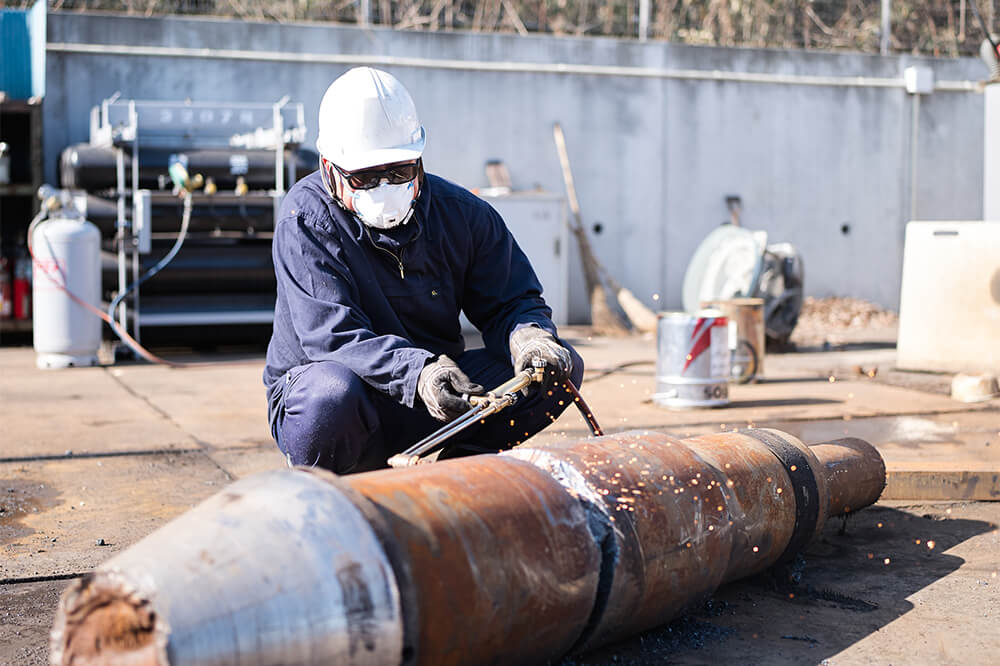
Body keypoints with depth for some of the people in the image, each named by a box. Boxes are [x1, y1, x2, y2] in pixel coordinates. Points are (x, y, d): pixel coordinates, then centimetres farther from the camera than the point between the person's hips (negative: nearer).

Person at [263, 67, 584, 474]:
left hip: (438, 391, 4)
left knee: (561, 365, -11)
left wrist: (527, 336, -25)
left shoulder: (462, 214, -1)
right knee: (334, 391, -41)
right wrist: (418, 372, -44)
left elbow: (511, 300, 2)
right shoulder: (306, 219, -15)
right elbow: (333, 335, -26)